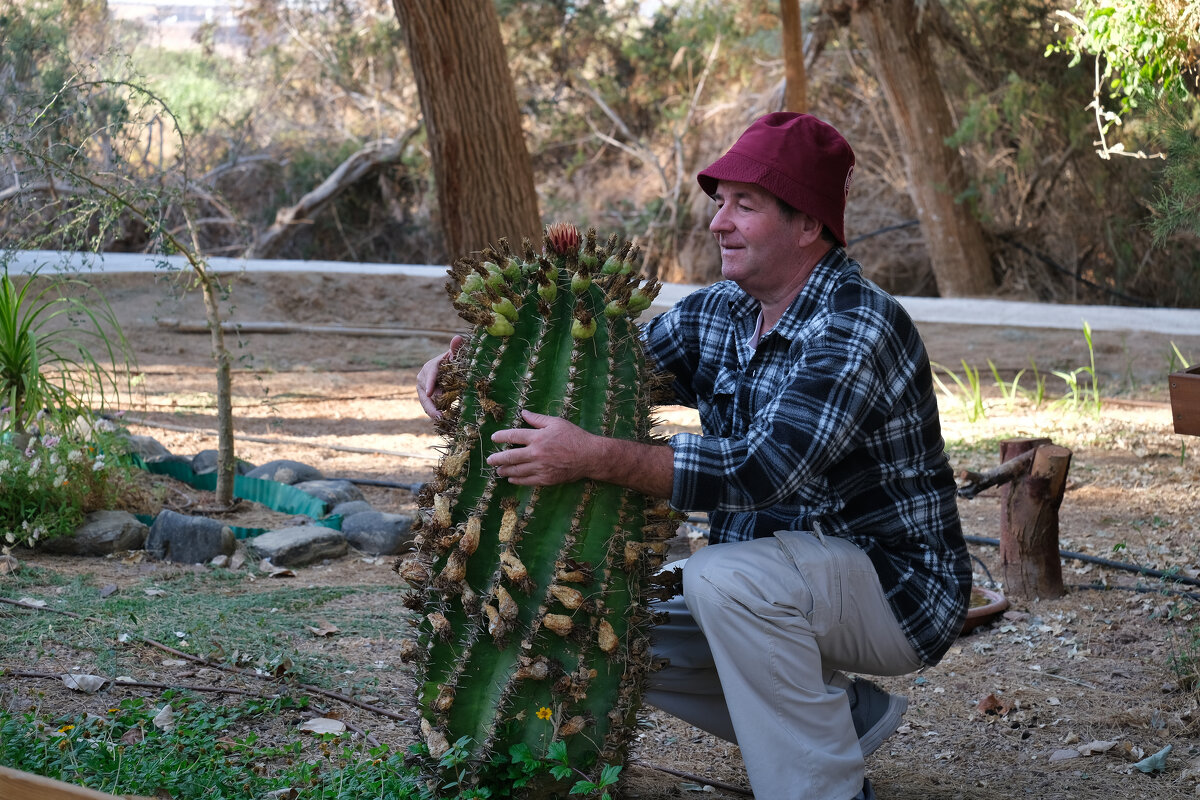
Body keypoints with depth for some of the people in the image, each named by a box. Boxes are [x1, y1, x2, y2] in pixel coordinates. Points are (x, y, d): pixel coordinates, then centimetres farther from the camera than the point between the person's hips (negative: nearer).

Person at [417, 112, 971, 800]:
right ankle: (846, 712, 11)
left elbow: (764, 468, -35)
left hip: (897, 585, -9)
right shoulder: (717, 315, 2)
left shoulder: (858, 327, -24)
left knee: (726, 577, -33)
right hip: (784, 579, 9)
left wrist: (594, 458, -41)